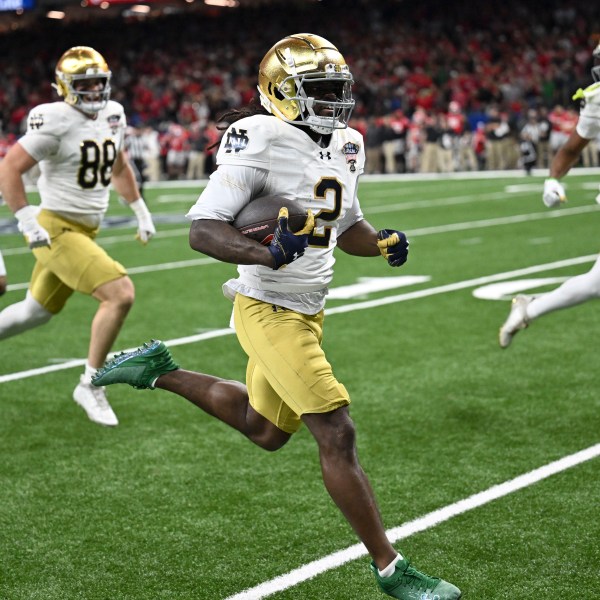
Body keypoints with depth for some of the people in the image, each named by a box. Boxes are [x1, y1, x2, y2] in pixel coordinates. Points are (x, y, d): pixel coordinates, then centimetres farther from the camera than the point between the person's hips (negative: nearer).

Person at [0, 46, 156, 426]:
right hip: (57, 230, -8)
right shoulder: (56, 121, -17)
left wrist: (141, 210, 21)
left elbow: (119, 167, 24)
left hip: (86, 230, 8)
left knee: (40, 310, 19)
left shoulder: (113, 115, 7)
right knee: (121, 294, -19)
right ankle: (90, 386, -5)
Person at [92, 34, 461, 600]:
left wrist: (383, 244, -2)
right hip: (271, 313, -9)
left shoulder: (345, 147, 7)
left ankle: (161, 371, 41)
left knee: (264, 430, 25)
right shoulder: (261, 141, -19)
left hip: (307, 311, 9)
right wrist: (268, 253, -38)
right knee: (337, 436, -9)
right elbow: (203, 230, -21)